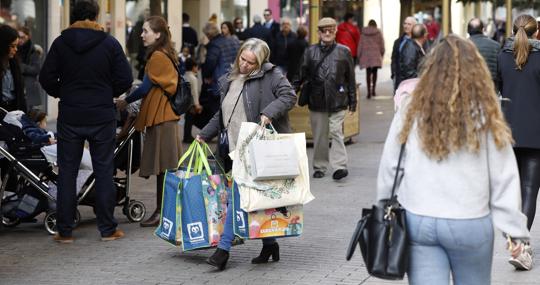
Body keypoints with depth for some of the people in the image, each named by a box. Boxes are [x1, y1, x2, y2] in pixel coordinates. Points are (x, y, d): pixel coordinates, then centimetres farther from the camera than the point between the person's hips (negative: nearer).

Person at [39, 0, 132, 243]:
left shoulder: (60, 43, -2)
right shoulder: (109, 43, -4)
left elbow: (46, 78, -3)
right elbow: (125, 79, -6)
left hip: (69, 118, 1)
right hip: (102, 117, -1)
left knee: (67, 172, 7)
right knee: (104, 171, 7)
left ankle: (65, 231, 7)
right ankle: (108, 229, 9)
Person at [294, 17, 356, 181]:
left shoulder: (344, 52, 4)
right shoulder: (311, 52, 6)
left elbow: (350, 79, 7)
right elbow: (301, 75, 9)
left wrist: (352, 101, 6)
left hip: (337, 101, -2)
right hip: (317, 100, 2)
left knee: (336, 132, -10)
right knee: (319, 135, 7)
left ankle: (339, 166, -12)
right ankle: (319, 167, 17)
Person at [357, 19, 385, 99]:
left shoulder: (364, 33, 2)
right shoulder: (378, 33, -1)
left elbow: (360, 45, 4)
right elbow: (382, 45, 3)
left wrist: (359, 56, 11)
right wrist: (382, 54, 16)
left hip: (366, 56, 0)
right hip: (376, 56, 0)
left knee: (368, 73, 2)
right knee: (374, 72, 12)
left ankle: (369, 91, -7)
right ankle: (373, 90, 11)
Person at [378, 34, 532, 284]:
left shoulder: (411, 110, -2)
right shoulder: (485, 115, -6)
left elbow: (389, 168, 3)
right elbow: (504, 176, -3)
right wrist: (515, 229, 4)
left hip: (417, 221, 1)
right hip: (470, 223, -1)